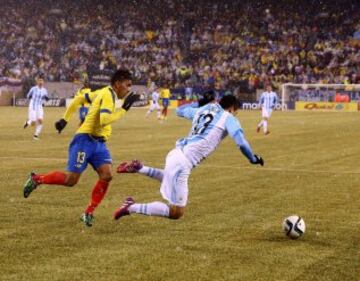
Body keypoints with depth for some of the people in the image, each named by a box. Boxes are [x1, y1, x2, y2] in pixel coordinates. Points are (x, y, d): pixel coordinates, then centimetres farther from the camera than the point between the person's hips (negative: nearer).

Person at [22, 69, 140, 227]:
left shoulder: (105, 93, 14)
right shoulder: (108, 95, -15)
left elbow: (80, 99, 19)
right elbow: (104, 120, -28)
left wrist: (64, 119, 21)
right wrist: (124, 109, -22)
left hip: (98, 142, 9)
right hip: (85, 140, -9)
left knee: (107, 175, -11)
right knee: (71, 180, -6)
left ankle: (88, 213, -3)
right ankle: (36, 179, 16)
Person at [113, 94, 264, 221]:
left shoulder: (201, 110, 20)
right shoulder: (228, 118, 1)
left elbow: (180, 110, 38)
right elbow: (241, 143, -7)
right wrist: (253, 159, 9)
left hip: (176, 153, 8)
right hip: (183, 162, -8)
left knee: (171, 179, 44)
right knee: (176, 213, -2)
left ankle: (139, 168, 24)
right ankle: (132, 207, -8)